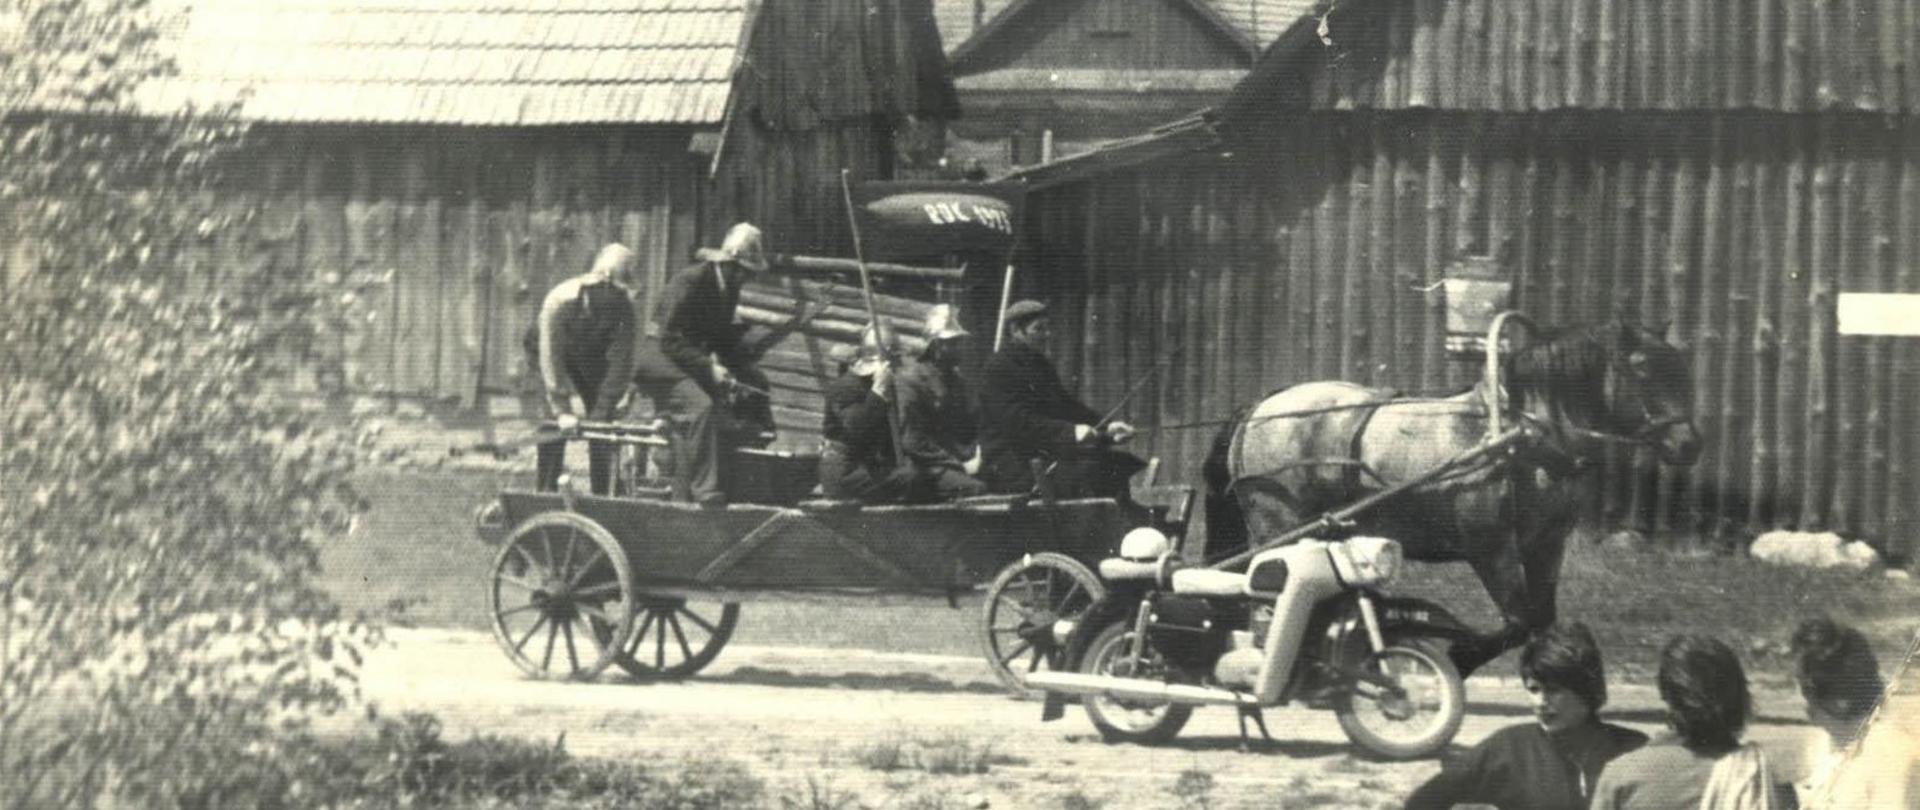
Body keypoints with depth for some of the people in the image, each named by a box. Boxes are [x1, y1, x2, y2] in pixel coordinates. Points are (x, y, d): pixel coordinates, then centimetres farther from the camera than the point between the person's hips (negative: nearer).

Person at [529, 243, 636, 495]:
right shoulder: (561, 300, -36)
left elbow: (621, 361, -24)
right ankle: (544, 492, -11)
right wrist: (562, 410, -39)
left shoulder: (624, 305, -28)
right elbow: (551, 359, -35)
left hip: (593, 358, 3)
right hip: (558, 353, -2)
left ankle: (601, 498, -1)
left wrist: (603, 410, -29)